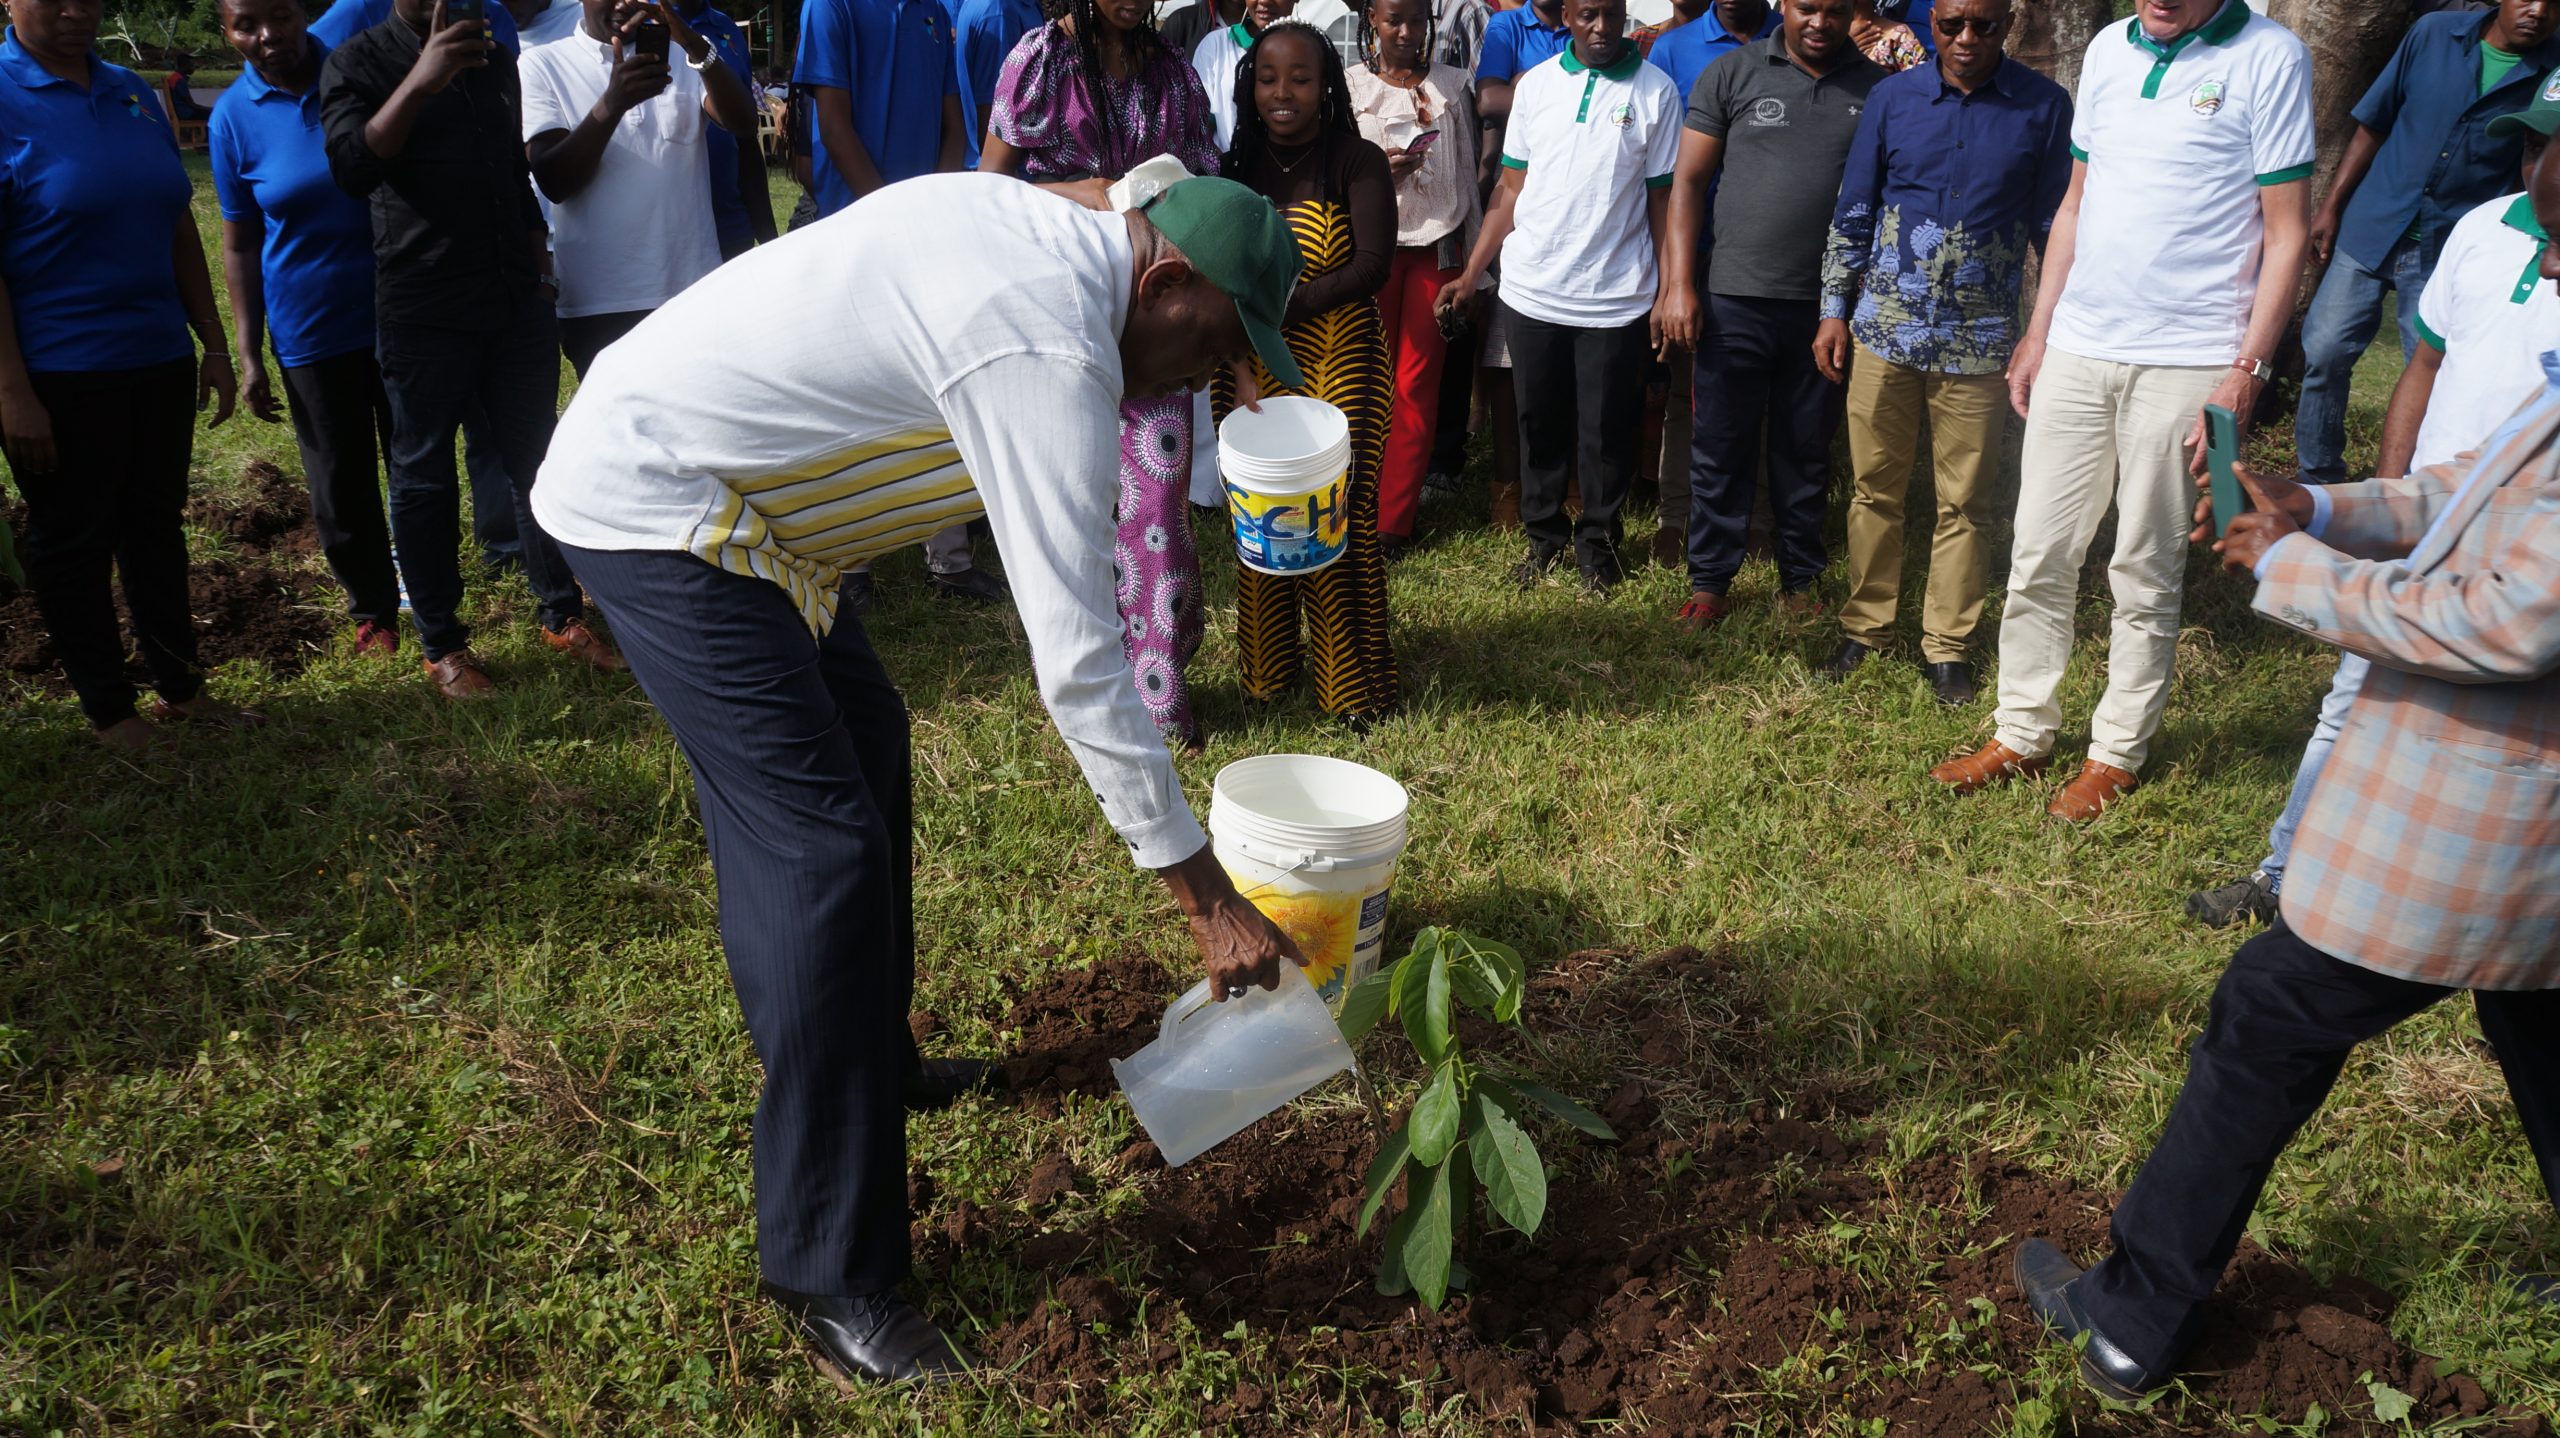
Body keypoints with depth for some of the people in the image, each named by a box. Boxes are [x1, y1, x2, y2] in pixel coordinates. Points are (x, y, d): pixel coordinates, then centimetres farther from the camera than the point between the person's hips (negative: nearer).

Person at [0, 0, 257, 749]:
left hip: (158, 361, 6)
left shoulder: (131, 91, 8)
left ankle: (180, 689, 28)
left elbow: (178, 227, 14)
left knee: (156, 526, 15)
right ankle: (110, 713, 18)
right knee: (74, 543, 7)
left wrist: (214, 343, 13)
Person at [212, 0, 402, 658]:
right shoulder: (233, 117, -5)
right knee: (341, 481, 9)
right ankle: (372, 610, 27)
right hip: (311, 331, 0)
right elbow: (240, 245, 1)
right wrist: (248, 357, 0)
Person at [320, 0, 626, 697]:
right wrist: (420, 81, -28)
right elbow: (352, 167, -20)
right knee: (424, 480, 4)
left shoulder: (496, 59, 13)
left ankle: (562, 616, 21)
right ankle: (442, 645, 15)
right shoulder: (358, 62, -4)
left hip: (519, 304, 5)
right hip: (422, 316, -4)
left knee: (540, 463, 8)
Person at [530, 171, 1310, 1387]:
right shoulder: (1050, 357, -25)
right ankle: (831, 1273, -6)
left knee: (863, 746, 19)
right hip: (650, 499, -11)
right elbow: (1077, 660, -28)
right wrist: (1207, 897, -23)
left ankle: (868, 1060, 35)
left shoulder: (1037, 226, 4)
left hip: (709, 469, 11)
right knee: (821, 851, -15)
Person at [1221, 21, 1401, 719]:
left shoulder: (1358, 163, -4)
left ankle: (1353, 684, 12)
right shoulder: (1239, 166, 9)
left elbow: (1372, 266, -14)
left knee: (1339, 523, -2)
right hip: (1251, 371, 4)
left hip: (1338, 371, -4)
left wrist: (1287, 304, -22)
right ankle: (1264, 665, 23)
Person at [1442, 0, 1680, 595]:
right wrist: (1470, 274, 0)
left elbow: (1663, 199, 0)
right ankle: (1543, 534, 29)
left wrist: (1667, 294, -3)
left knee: (1605, 432, 7)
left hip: (1616, 298, -2)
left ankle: (1597, 542, 25)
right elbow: (1511, 190, 6)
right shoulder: (1534, 85, 3)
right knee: (1539, 424, 12)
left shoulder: (1655, 91, -2)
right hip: (1531, 293, 2)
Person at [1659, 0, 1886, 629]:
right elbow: (1689, 181, 1)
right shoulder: (1733, 74, 1)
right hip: (1736, 300, -1)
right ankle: (1710, 582, 16)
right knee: (1720, 448, 5)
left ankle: (1800, 579, 25)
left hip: (1825, 307, 1)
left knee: (1808, 453, 11)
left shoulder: (1874, 87, 5)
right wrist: (1680, 284, -7)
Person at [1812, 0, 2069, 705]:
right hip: (1884, 328, 1)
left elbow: (2055, 226, 3)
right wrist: (1834, 311, 5)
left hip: (1979, 341, -1)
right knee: (1875, 489, 10)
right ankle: (1865, 625, 24)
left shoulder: (2044, 107, -2)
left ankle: (1947, 643, 19)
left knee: (1964, 502, 7)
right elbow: (1852, 214, 7)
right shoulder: (1891, 97, 1)